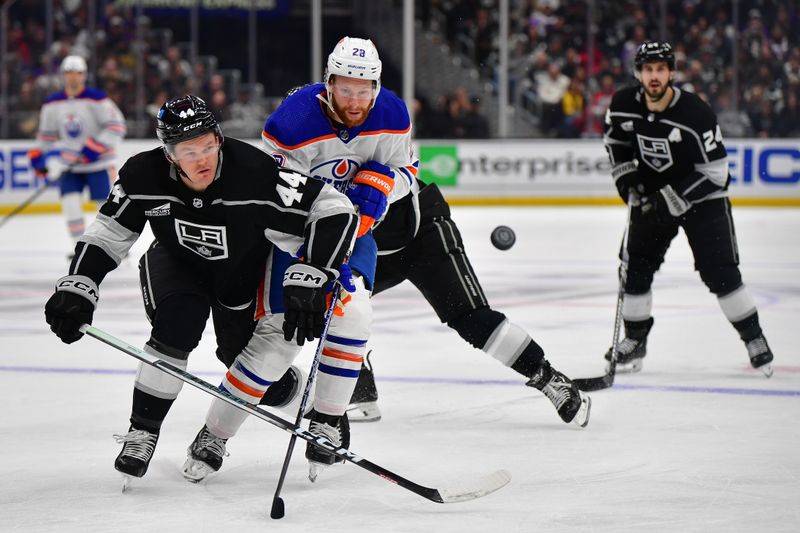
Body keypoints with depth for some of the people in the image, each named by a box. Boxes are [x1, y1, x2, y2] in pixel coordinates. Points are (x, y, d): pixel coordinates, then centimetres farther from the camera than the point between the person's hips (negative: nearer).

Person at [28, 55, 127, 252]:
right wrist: (38, 154, 3)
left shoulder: (96, 99, -13)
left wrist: (96, 147, -25)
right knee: (70, 202, -11)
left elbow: (117, 127, -17)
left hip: (98, 164, -4)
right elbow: (47, 133, 16)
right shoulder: (53, 103, 3)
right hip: (71, 165, 4)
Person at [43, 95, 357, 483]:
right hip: (177, 262, 0)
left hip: (245, 271, 0)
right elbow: (108, 232, -12)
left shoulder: (256, 174, -38)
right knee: (176, 329, -23)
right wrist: (76, 287, -22)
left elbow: (333, 209, -36)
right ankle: (142, 433, -8)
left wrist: (308, 280, -42)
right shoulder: (144, 175, -28)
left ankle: (214, 436, 9)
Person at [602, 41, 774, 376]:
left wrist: (671, 200, -25)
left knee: (720, 273, -11)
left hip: (700, 197, -4)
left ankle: (753, 338, 3)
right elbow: (615, 141, 11)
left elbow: (715, 173, -23)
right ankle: (634, 341, 16)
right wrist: (627, 178, -2)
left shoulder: (695, 113, -26)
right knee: (636, 268, 1)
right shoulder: (624, 106, -12)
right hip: (651, 196, 4)